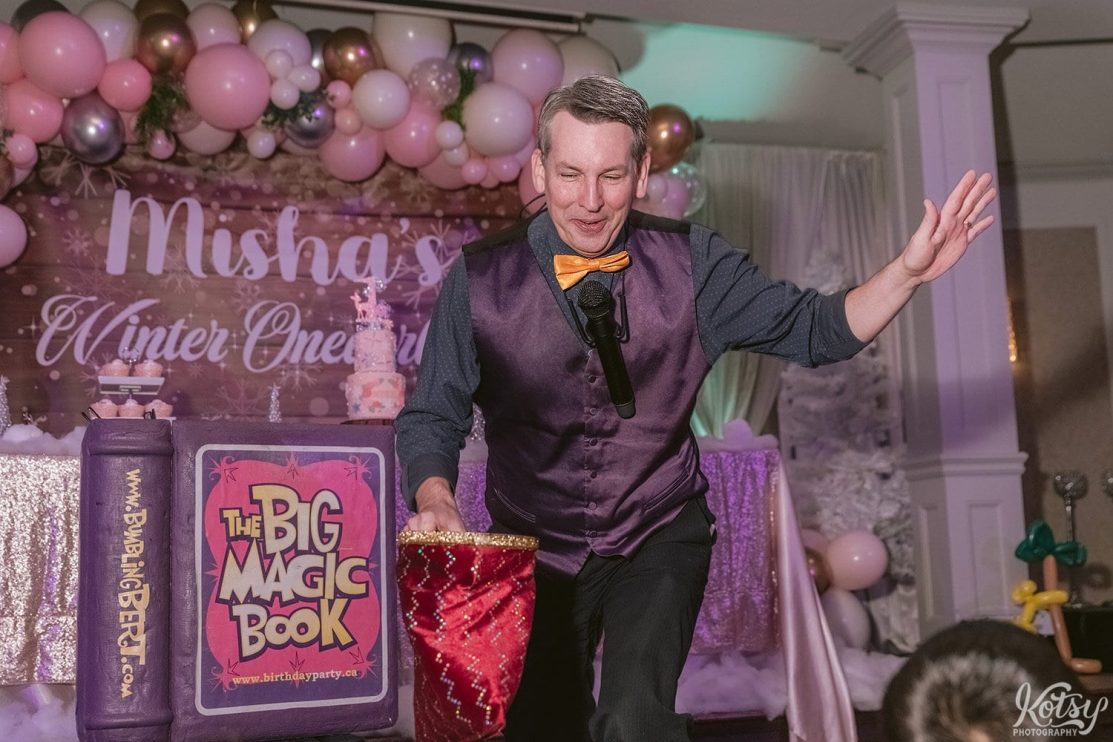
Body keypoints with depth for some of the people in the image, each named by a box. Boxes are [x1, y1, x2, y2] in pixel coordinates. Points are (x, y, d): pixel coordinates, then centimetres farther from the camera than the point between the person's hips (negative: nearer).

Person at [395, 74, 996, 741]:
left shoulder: (692, 264, -8)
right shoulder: (480, 279, -12)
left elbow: (813, 330, -4)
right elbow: (432, 419, -5)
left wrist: (909, 272, -19)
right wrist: (436, 499, -24)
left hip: (660, 540, -1)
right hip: (535, 549, 1)